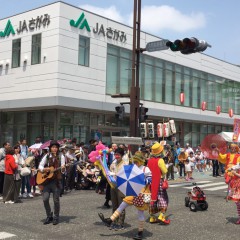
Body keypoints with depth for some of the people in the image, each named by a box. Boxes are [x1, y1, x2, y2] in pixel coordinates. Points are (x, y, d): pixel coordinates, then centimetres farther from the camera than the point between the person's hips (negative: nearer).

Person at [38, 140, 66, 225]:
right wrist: (44, 169, -11)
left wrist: (63, 168, -25)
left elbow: (62, 170, -2)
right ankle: (49, 216, 15)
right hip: (46, 180, 2)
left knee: (56, 200, 0)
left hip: (56, 180, -2)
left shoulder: (61, 156, 2)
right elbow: (40, 166, 9)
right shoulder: (47, 156, 8)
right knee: (45, 199, -4)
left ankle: (56, 217, 16)